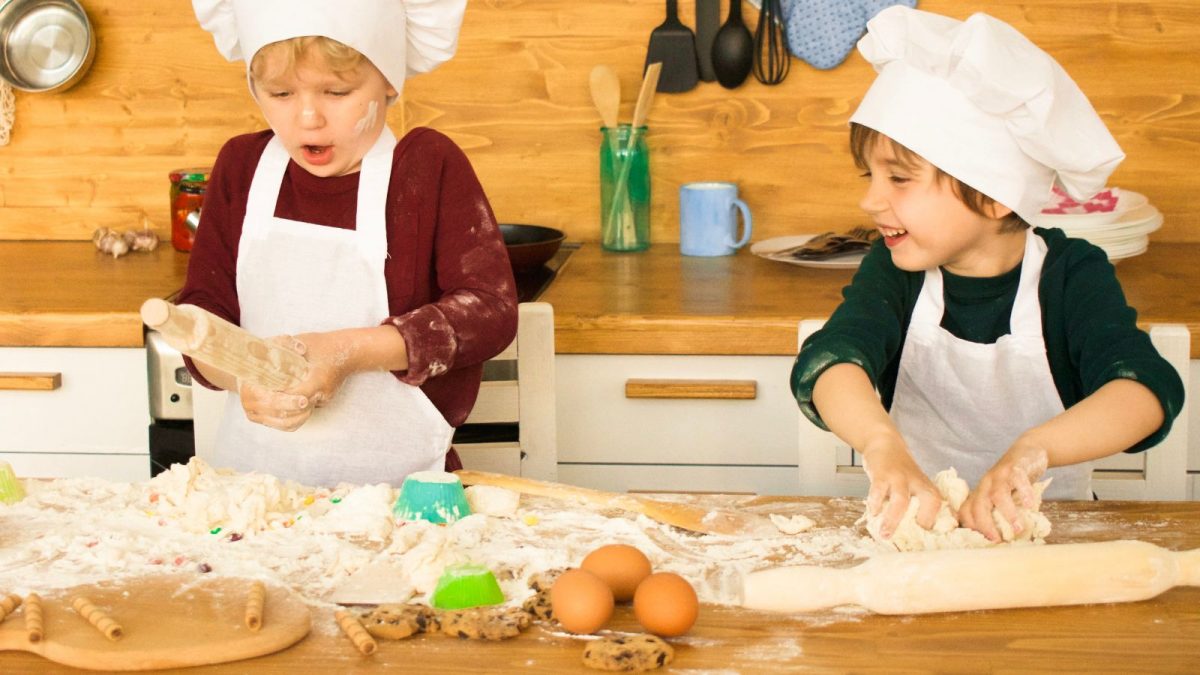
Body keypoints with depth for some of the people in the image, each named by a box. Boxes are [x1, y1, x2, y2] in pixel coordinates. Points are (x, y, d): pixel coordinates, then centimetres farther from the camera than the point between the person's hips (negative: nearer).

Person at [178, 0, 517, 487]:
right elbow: (203, 305, 9)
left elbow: (491, 309, -7)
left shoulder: (430, 165, -2)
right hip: (255, 467, 4)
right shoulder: (241, 168, 7)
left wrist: (350, 350, -17)